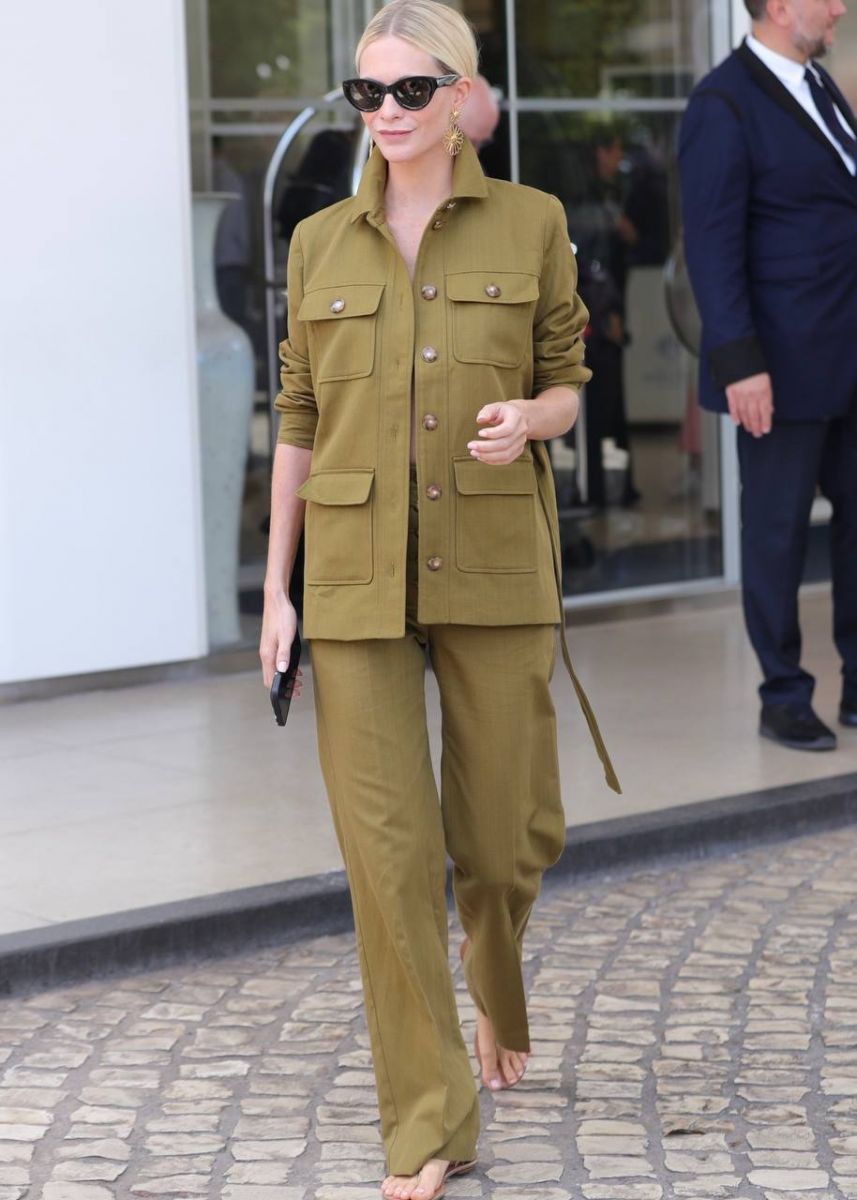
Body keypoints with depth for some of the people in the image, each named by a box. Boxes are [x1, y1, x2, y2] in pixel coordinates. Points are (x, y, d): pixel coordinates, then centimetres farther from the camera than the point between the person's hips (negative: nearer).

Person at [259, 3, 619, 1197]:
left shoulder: (531, 223, 2)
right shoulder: (320, 243, 6)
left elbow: (566, 383, 8)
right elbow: (299, 422, 9)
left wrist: (527, 418, -16)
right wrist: (276, 589, 5)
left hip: (493, 569, 0)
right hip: (356, 575, 1)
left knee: (509, 830, 7)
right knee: (386, 844, -4)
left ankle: (498, 992, 43)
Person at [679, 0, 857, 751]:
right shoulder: (724, 104, -12)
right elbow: (712, 244, -15)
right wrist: (740, 363, -20)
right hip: (786, 363, -7)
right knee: (779, 529, 4)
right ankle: (784, 697, 15)